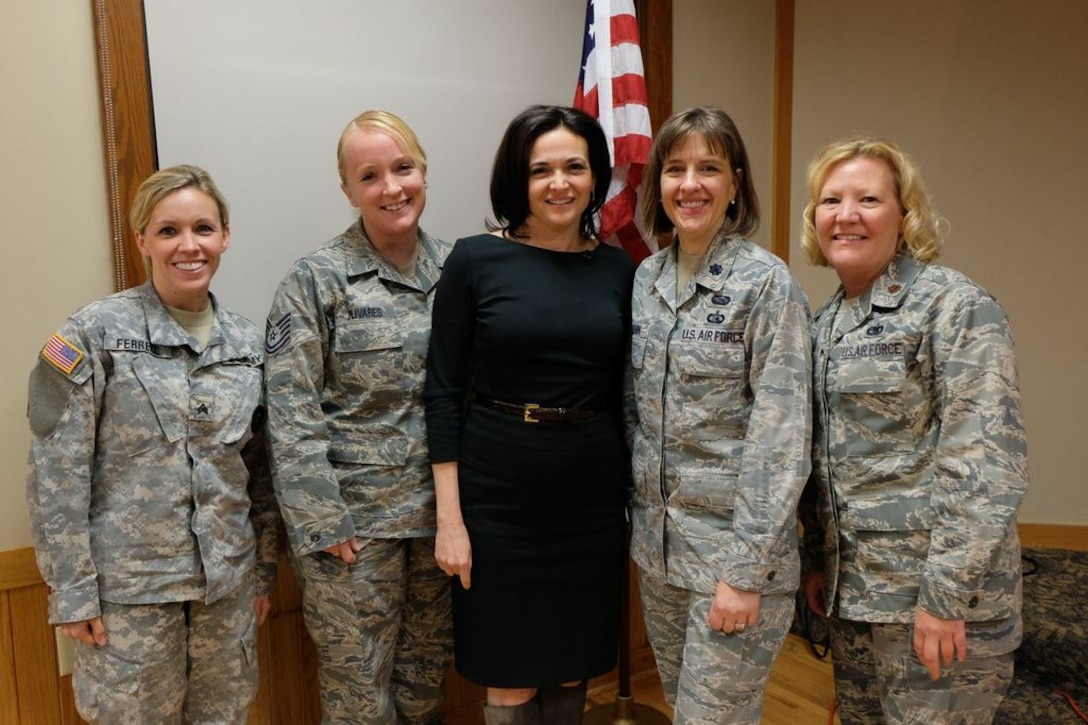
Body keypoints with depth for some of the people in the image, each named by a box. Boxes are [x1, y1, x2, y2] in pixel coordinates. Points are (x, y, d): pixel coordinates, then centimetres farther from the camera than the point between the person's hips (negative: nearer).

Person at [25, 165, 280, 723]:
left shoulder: (246, 342, 3)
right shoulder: (95, 333, -10)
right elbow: (56, 473, -9)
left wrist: (264, 571, 11)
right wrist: (71, 590, -10)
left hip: (228, 584, 4)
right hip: (128, 589, -4)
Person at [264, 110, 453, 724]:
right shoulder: (317, 280, -9)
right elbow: (292, 416, -11)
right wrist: (321, 522, -13)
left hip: (441, 511, 4)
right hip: (355, 518, -4)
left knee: (428, 670, 19)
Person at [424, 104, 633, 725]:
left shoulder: (617, 268, 4)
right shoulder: (476, 260, -6)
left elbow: (622, 394, 9)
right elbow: (443, 392, -6)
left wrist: (632, 499, 8)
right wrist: (449, 516, -9)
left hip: (592, 494, 3)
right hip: (499, 493, -3)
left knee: (573, 669, 16)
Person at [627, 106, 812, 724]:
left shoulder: (765, 282, -13)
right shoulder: (646, 278, 5)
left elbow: (781, 436, -17)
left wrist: (746, 570, -18)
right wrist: (634, 516, 10)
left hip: (735, 541, -6)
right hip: (658, 540, 6)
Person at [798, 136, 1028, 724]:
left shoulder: (953, 307, -12)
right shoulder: (827, 322, 9)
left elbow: (990, 462, -18)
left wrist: (945, 595, -20)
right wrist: (817, 559, 13)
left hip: (935, 593, -7)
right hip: (850, 589, 7)